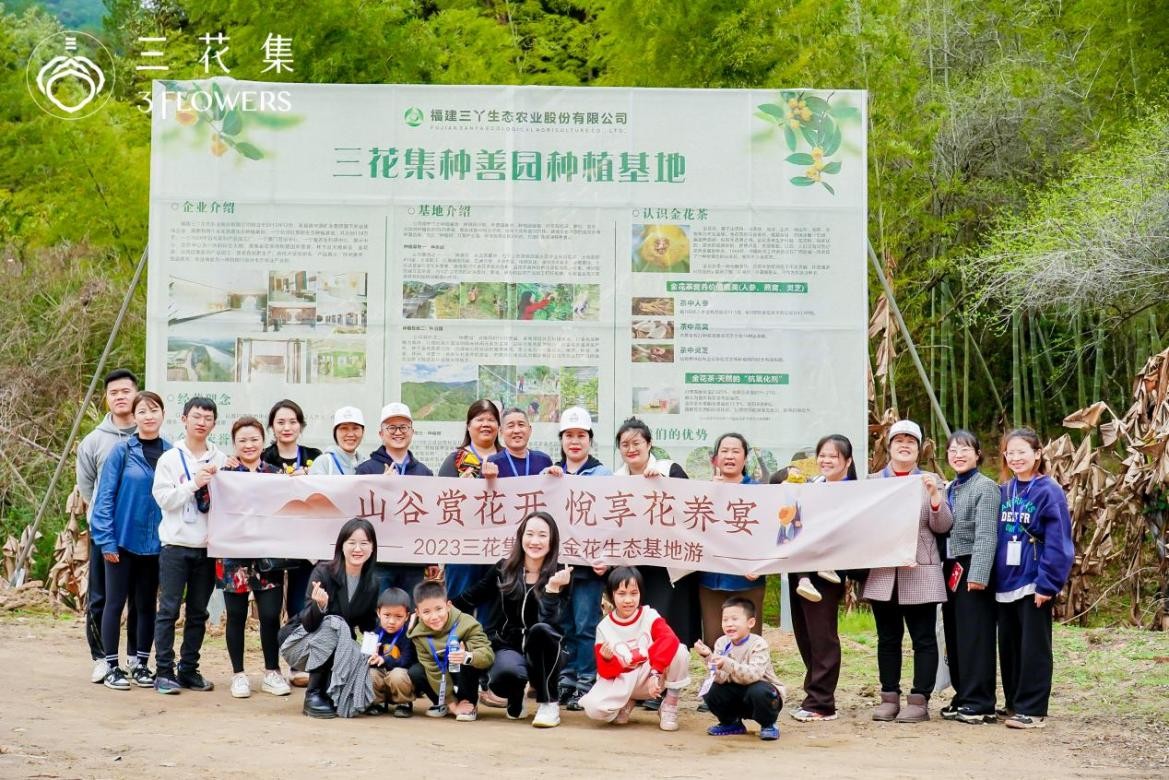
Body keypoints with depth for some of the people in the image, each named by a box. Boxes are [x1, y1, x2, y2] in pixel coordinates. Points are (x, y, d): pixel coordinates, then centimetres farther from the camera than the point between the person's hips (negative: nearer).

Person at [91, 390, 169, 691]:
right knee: (115, 602, 4)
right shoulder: (122, 451, -7)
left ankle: (141, 664, 21)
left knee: (146, 604, 11)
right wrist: (106, 540, -12)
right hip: (123, 540, -3)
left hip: (155, 542, 3)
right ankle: (112, 667, 13)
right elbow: (105, 497, -7)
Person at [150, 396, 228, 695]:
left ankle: (189, 670, 16)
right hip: (176, 544, -3)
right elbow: (164, 499, -6)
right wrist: (194, 483, -14)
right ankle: (164, 671, 2)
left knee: (198, 612, 8)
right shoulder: (170, 458, 1)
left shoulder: (220, 460, 8)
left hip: (208, 546, 3)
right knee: (169, 609, -3)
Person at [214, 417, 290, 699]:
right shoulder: (225, 473, 3)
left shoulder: (275, 474, 8)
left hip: (268, 556, 1)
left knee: (271, 615, 1)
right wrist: (228, 472, -15)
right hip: (234, 554, -1)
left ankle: (272, 673, 14)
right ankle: (238, 674, 17)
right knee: (236, 616, 6)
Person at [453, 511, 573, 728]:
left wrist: (553, 588, -31)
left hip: (542, 651, 0)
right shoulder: (504, 569, -2)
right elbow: (470, 598, 9)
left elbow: (549, 622, -21)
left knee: (541, 629, -36)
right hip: (509, 646, 1)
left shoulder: (560, 576, -7)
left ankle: (548, 702, -16)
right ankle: (516, 698, 6)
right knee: (506, 673, -36)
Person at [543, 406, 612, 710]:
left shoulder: (602, 473, 1)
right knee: (562, 625, 6)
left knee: (586, 625, -5)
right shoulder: (550, 473, 14)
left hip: (588, 560, -4)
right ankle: (566, 680, 15)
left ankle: (586, 684, 0)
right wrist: (548, 478, -9)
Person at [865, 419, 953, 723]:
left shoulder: (931, 482, 6)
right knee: (888, 638, 8)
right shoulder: (872, 481, 11)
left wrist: (935, 495, -17)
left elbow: (942, 526, -2)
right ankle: (889, 698, 15)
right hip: (882, 573, 2)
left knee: (923, 639, 0)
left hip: (920, 573, -2)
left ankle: (919, 700, 4)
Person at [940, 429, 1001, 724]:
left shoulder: (985, 487, -7)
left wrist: (978, 575, -21)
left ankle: (980, 703, 0)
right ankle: (963, 697, 19)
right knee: (953, 636, 11)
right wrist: (946, 570, 10)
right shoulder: (949, 489, 16)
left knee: (975, 638, -5)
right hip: (951, 569, 8)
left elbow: (986, 535, -15)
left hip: (972, 569, -8)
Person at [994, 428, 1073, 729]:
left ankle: (1032, 710, 7)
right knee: (1008, 646, 12)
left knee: (1033, 648, 1)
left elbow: (1057, 542, -12)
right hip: (1006, 581, 6)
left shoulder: (1049, 491, -9)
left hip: (1034, 583, -6)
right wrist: (994, 577, 9)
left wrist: (1047, 583, -17)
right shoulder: (1003, 492, 9)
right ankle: (1013, 704, 23)